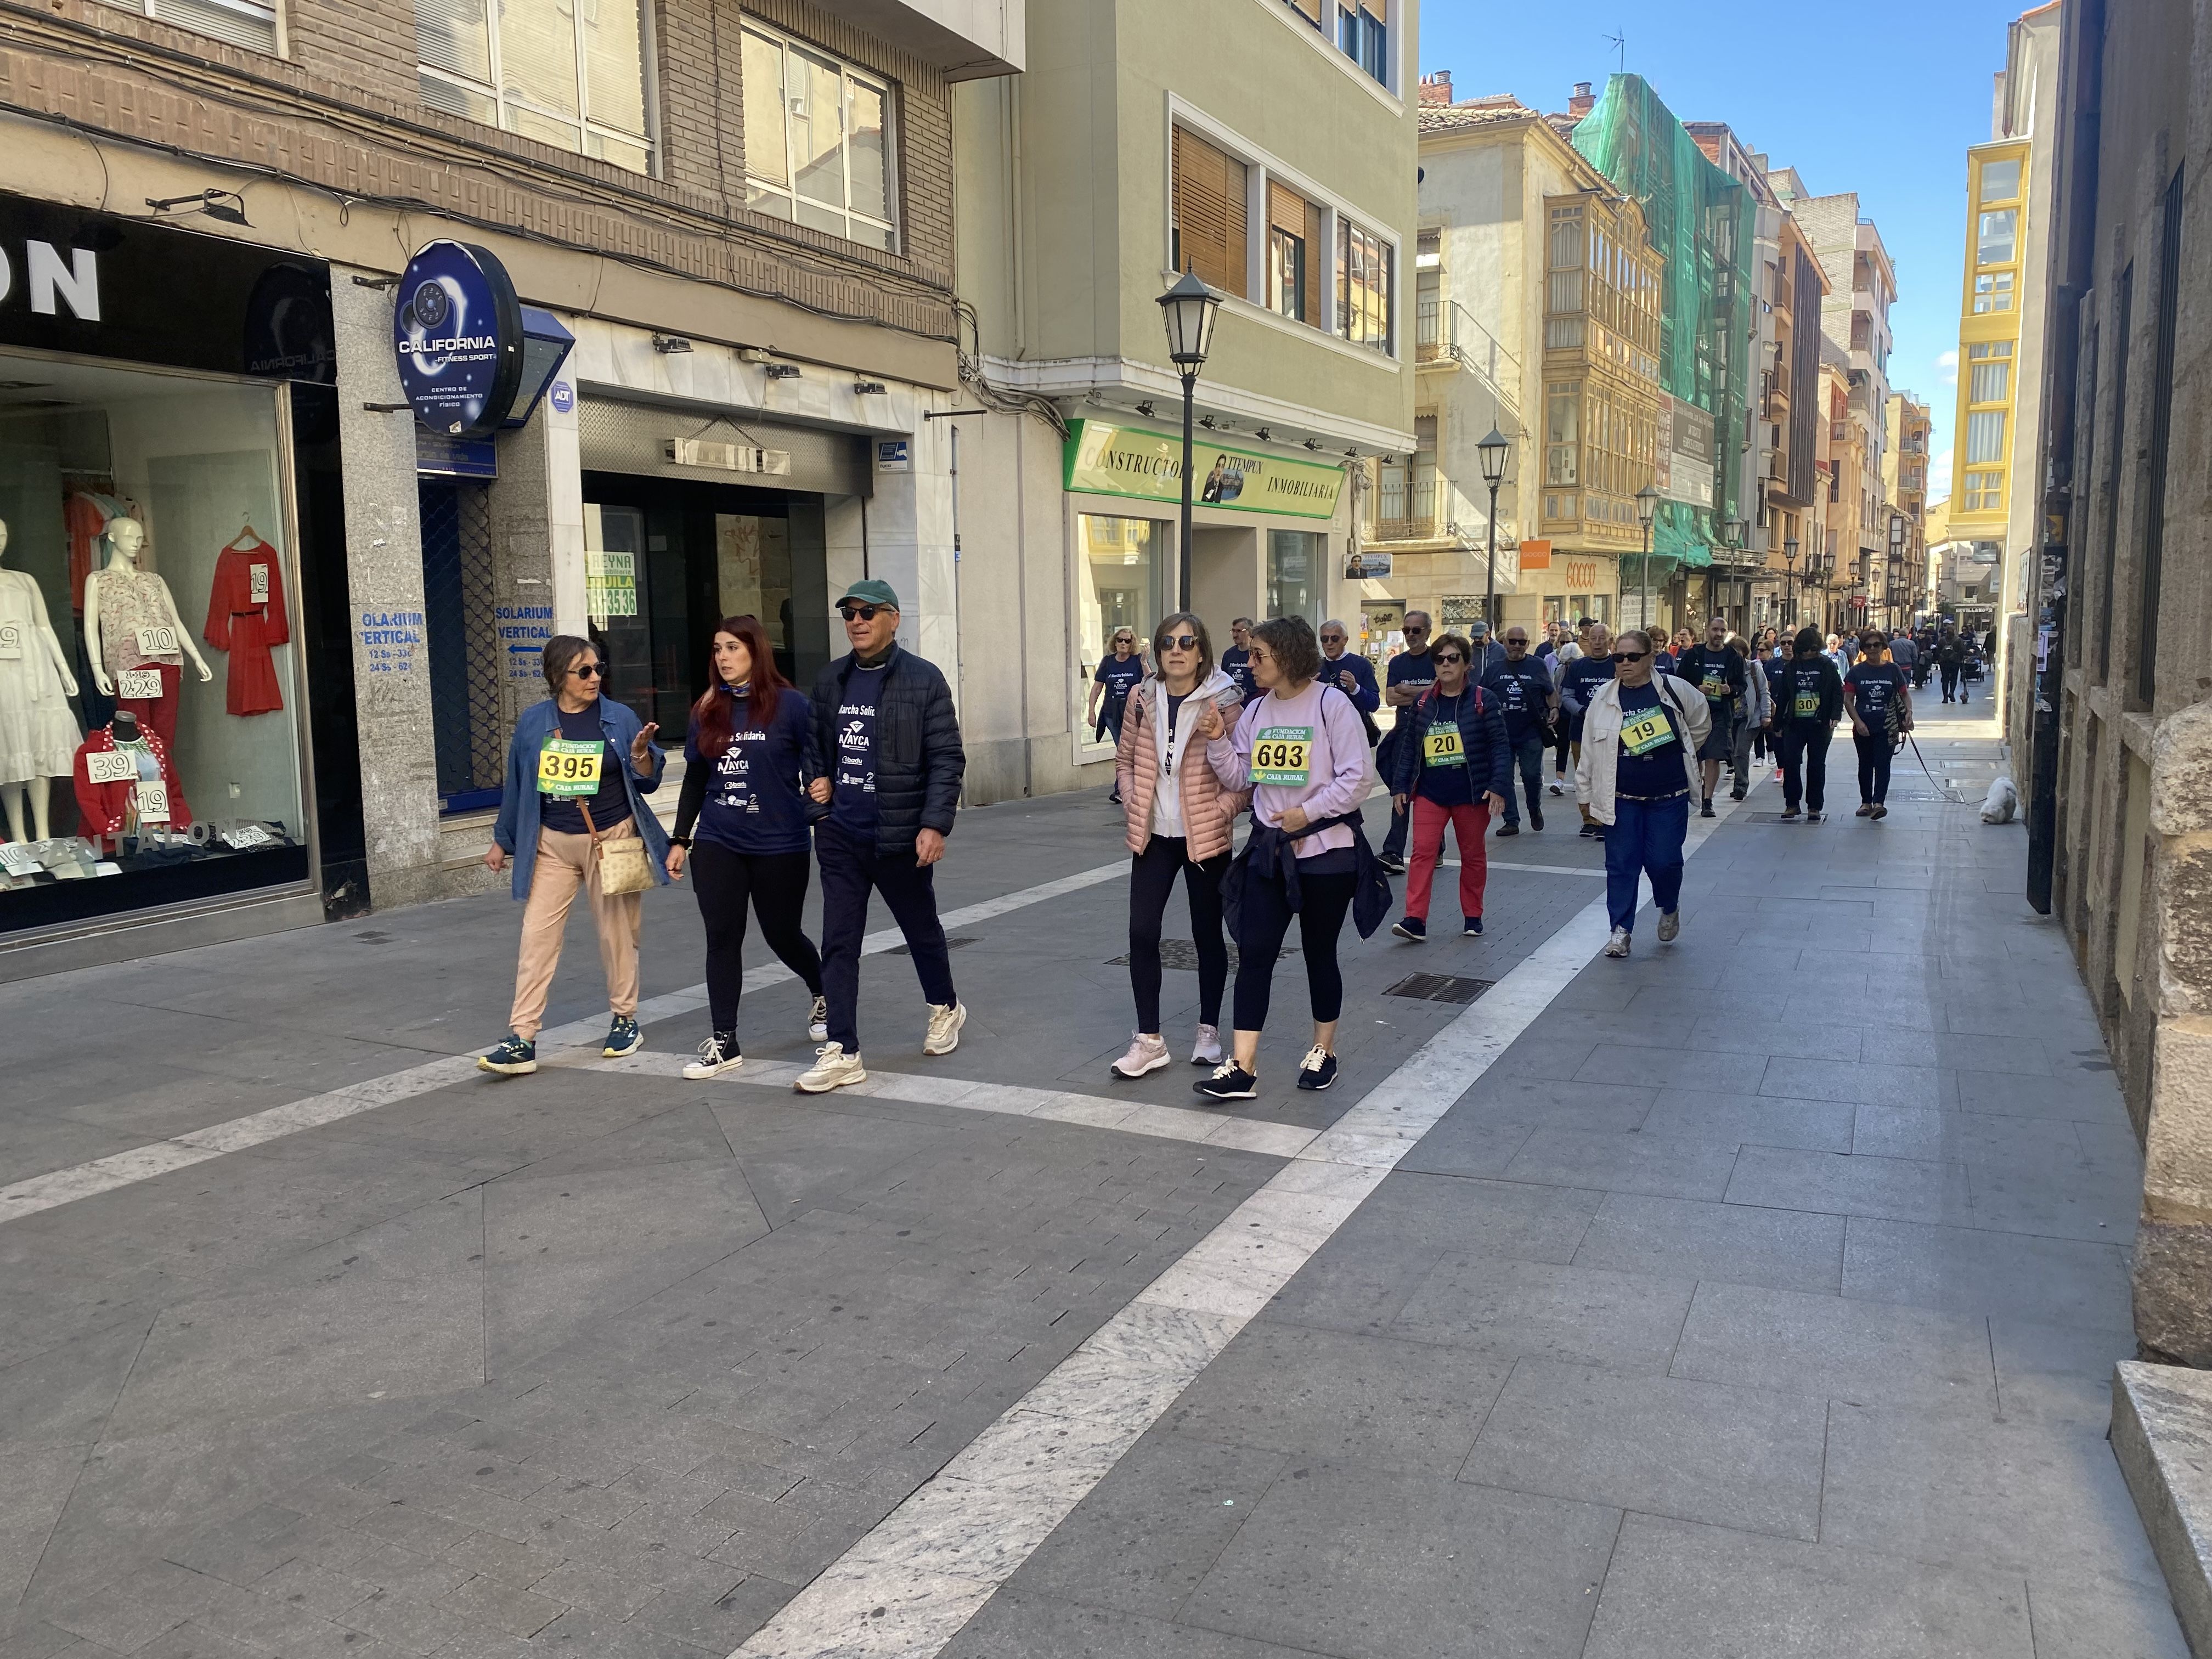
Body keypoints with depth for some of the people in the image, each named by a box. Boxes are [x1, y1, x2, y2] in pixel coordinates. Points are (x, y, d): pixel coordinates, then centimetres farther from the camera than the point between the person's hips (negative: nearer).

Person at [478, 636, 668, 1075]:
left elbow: (646, 783, 0)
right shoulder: (533, 722, 2)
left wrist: (641, 753, -21)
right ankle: (522, 1040, -2)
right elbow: (516, 784, 10)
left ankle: (625, 1020, 25)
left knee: (616, 933, 8)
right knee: (537, 936, -4)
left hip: (610, 840, -1)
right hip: (552, 844, 1)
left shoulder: (620, 717, -2)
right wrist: (502, 841, 15)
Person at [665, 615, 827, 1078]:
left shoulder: (789, 705, -6)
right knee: (722, 939, 1)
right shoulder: (707, 710, 7)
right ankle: (723, 1042, 8)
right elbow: (695, 780, 13)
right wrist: (680, 840, 12)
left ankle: (823, 995, 39)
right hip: (717, 846, 3)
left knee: (782, 934, 10)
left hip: (779, 845, -3)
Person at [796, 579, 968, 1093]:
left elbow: (946, 759, -11)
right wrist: (819, 782, 2)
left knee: (921, 929, 16)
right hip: (841, 835, 4)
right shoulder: (829, 681, 7)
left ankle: (944, 1008, 41)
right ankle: (842, 1053, 5)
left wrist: (934, 825, -19)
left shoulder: (923, 679, -9)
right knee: (839, 943, 0)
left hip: (900, 836, -4)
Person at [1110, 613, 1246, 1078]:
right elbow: (1125, 759, 14)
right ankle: (1149, 1040, 6)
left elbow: (1246, 775, -8)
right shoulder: (1142, 698, 3)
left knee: (1207, 934, 9)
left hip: (1205, 838, -3)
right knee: (1142, 933, -3)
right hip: (1153, 836, 3)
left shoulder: (1223, 702, -9)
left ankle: (1209, 1030, 26)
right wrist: (1132, 805, 2)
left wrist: (1220, 812, -20)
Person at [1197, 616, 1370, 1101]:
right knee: (1254, 952, -3)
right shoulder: (1256, 711, 7)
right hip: (1269, 849, 5)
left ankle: (1323, 1050, 29)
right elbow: (1240, 778, 7)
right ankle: (1242, 1067, -2)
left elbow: (1355, 780, -12)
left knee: (1319, 953, 9)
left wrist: (1307, 812, -16)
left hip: (1325, 850, -5)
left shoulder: (1332, 705, -10)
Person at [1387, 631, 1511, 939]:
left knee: (1472, 855, 11)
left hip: (1472, 794, -2)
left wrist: (1499, 786, -16)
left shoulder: (1482, 700, -5)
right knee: (1423, 852, -8)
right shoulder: (1424, 702, 5)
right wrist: (1400, 785, 4)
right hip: (1429, 793, 2)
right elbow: (1410, 747, 8)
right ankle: (1415, 920, -11)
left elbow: (1499, 746, -7)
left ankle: (1473, 916, 24)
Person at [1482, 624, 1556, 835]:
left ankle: (1535, 809, 25)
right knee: (1504, 778, 2)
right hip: (1501, 734, 2)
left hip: (1530, 734, -2)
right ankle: (1511, 821, 10)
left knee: (1532, 775, -2)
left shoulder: (1538, 665, 6)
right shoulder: (1494, 668, 8)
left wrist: (1554, 709, -7)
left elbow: (1551, 693, 11)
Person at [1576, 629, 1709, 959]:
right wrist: (1586, 793, 6)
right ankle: (1621, 930, 11)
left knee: (1663, 860, -2)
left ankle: (1669, 910, 30)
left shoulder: (1675, 690, -5)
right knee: (1621, 863, 1)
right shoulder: (1604, 698, -1)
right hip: (1621, 798, 1)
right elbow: (1589, 749, 4)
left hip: (1669, 797, -1)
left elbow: (1701, 723, 14)